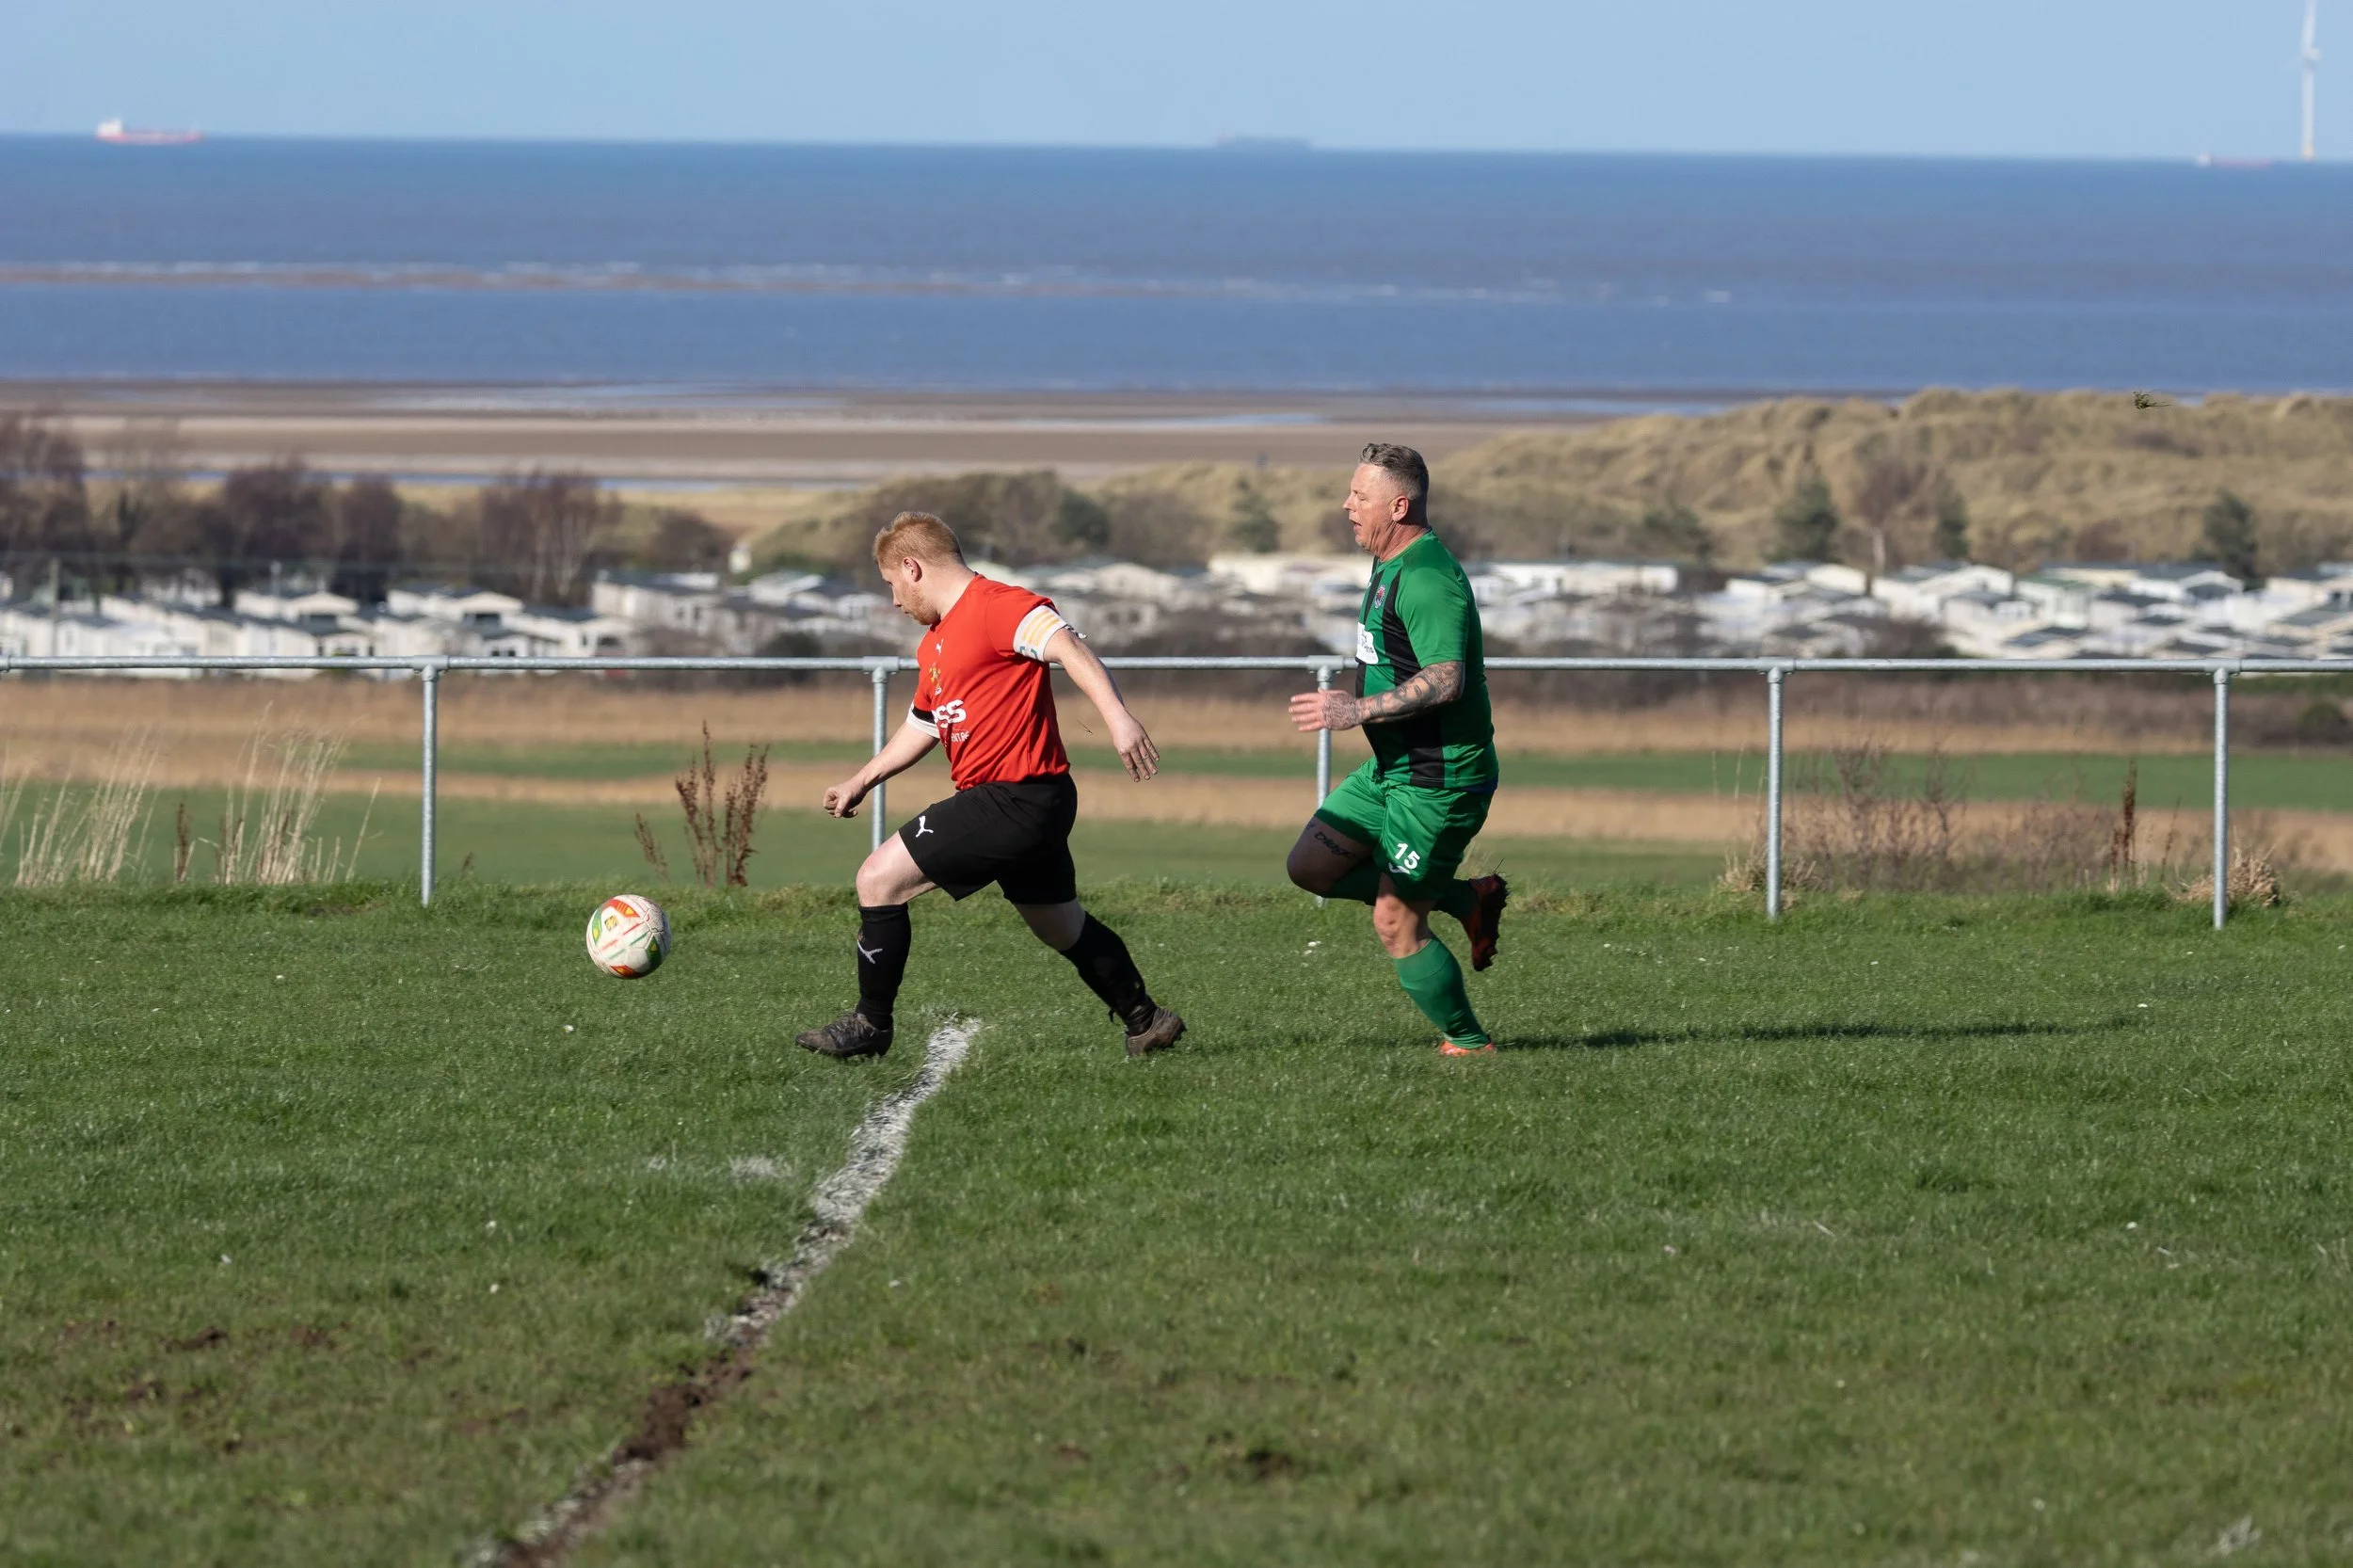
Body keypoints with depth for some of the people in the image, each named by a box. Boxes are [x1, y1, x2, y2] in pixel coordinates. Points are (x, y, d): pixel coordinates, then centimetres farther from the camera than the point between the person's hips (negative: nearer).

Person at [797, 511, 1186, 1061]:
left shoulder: (996, 606, -13)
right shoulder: (936, 643, 19)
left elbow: (1070, 648, -26)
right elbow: (922, 726, 33)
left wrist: (1117, 716, -39)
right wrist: (861, 781, 34)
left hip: (1014, 801, -11)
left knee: (880, 879, -9)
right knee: (1061, 927, 21)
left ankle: (870, 1025, -1)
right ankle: (1146, 1020, 31)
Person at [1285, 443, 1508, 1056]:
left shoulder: (1426, 579, -22)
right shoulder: (1393, 567, 11)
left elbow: (1444, 680, -31)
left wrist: (1357, 710, -28)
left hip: (1438, 784, -10)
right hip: (1393, 769, 10)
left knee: (1396, 924, -4)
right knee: (1311, 864, 12)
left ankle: (1467, 1041, 13)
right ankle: (1470, 900, 18)